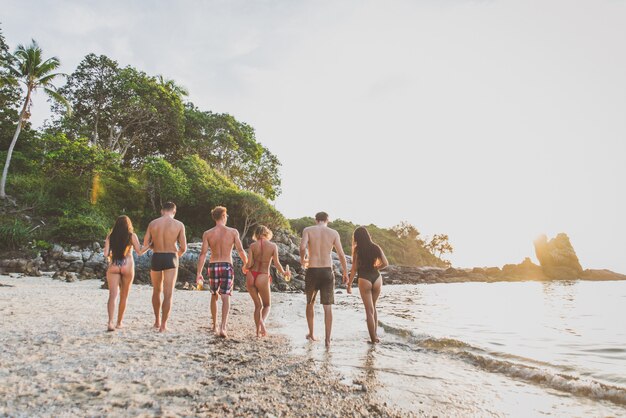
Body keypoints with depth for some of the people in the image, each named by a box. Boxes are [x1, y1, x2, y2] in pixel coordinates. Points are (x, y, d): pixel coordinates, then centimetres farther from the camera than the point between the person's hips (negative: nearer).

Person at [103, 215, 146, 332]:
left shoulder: (110, 236, 4)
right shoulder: (132, 236, 0)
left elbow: (106, 254, 1)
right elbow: (139, 252, 0)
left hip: (113, 266, 1)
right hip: (127, 266, -1)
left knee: (112, 295, -2)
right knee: (124, 296, 12)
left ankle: (110, 322, -17)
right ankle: (119, 322, 23)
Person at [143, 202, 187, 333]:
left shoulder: (153, 223, 3)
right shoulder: (179, 225, -3)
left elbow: (146, 244, 3)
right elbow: (183, 248, -4)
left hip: (156, 258, 3)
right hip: (170, 259, -3)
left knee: (156, 291, 21)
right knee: (168, 294, 2)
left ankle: (157, 321, 31)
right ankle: (163, 325, 1)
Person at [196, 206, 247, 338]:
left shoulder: (207, 234, -1)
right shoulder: (233, 232, -3)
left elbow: (203, 254, -5)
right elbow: (241, 250, -4)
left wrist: (198, 273, -3)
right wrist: (247, 265, 10)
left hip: (213, 266, 2)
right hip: (227, 266, -2)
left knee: (214, 296, 19)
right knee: (225, 297, -3)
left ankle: (214, 325, 30)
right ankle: (223, 327, -17)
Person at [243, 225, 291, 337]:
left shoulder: (253, 246, 1)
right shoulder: (273, 246, -2)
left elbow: (249, 264, -5)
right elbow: (276, 263, -5)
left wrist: (245, 268, 17)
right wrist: (283, 273, 12)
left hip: (251, 276, 2)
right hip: (263, 277, -2)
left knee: (258, 305, 19)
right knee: (267, 305, 17)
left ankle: (258, 331, 15)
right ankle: (262, 322, -11)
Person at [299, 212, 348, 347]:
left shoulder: (308, 230, 0)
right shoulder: (334, 233, 3)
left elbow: (302, 247, -17)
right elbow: (341, 255, 0)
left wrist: (302, 260, 2)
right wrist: (345, 272, 10)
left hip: (312, 271, 0)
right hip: (327, 271, 0)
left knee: (310, 303, 20)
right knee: (328, 307, 6)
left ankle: (311, 333, 31)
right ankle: (328, 339, 4)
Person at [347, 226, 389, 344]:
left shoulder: (357, 250, -5)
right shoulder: (375, 247, 3)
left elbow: (354, 268, -6)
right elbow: (385, 263, 0)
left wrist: (349, 284, 1)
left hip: (364, 279, -3)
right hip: (377, 278, 3)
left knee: (369, 310, 6)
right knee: (373, 307, 22)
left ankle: (373, 338, 9)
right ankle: (375, 334, 23)